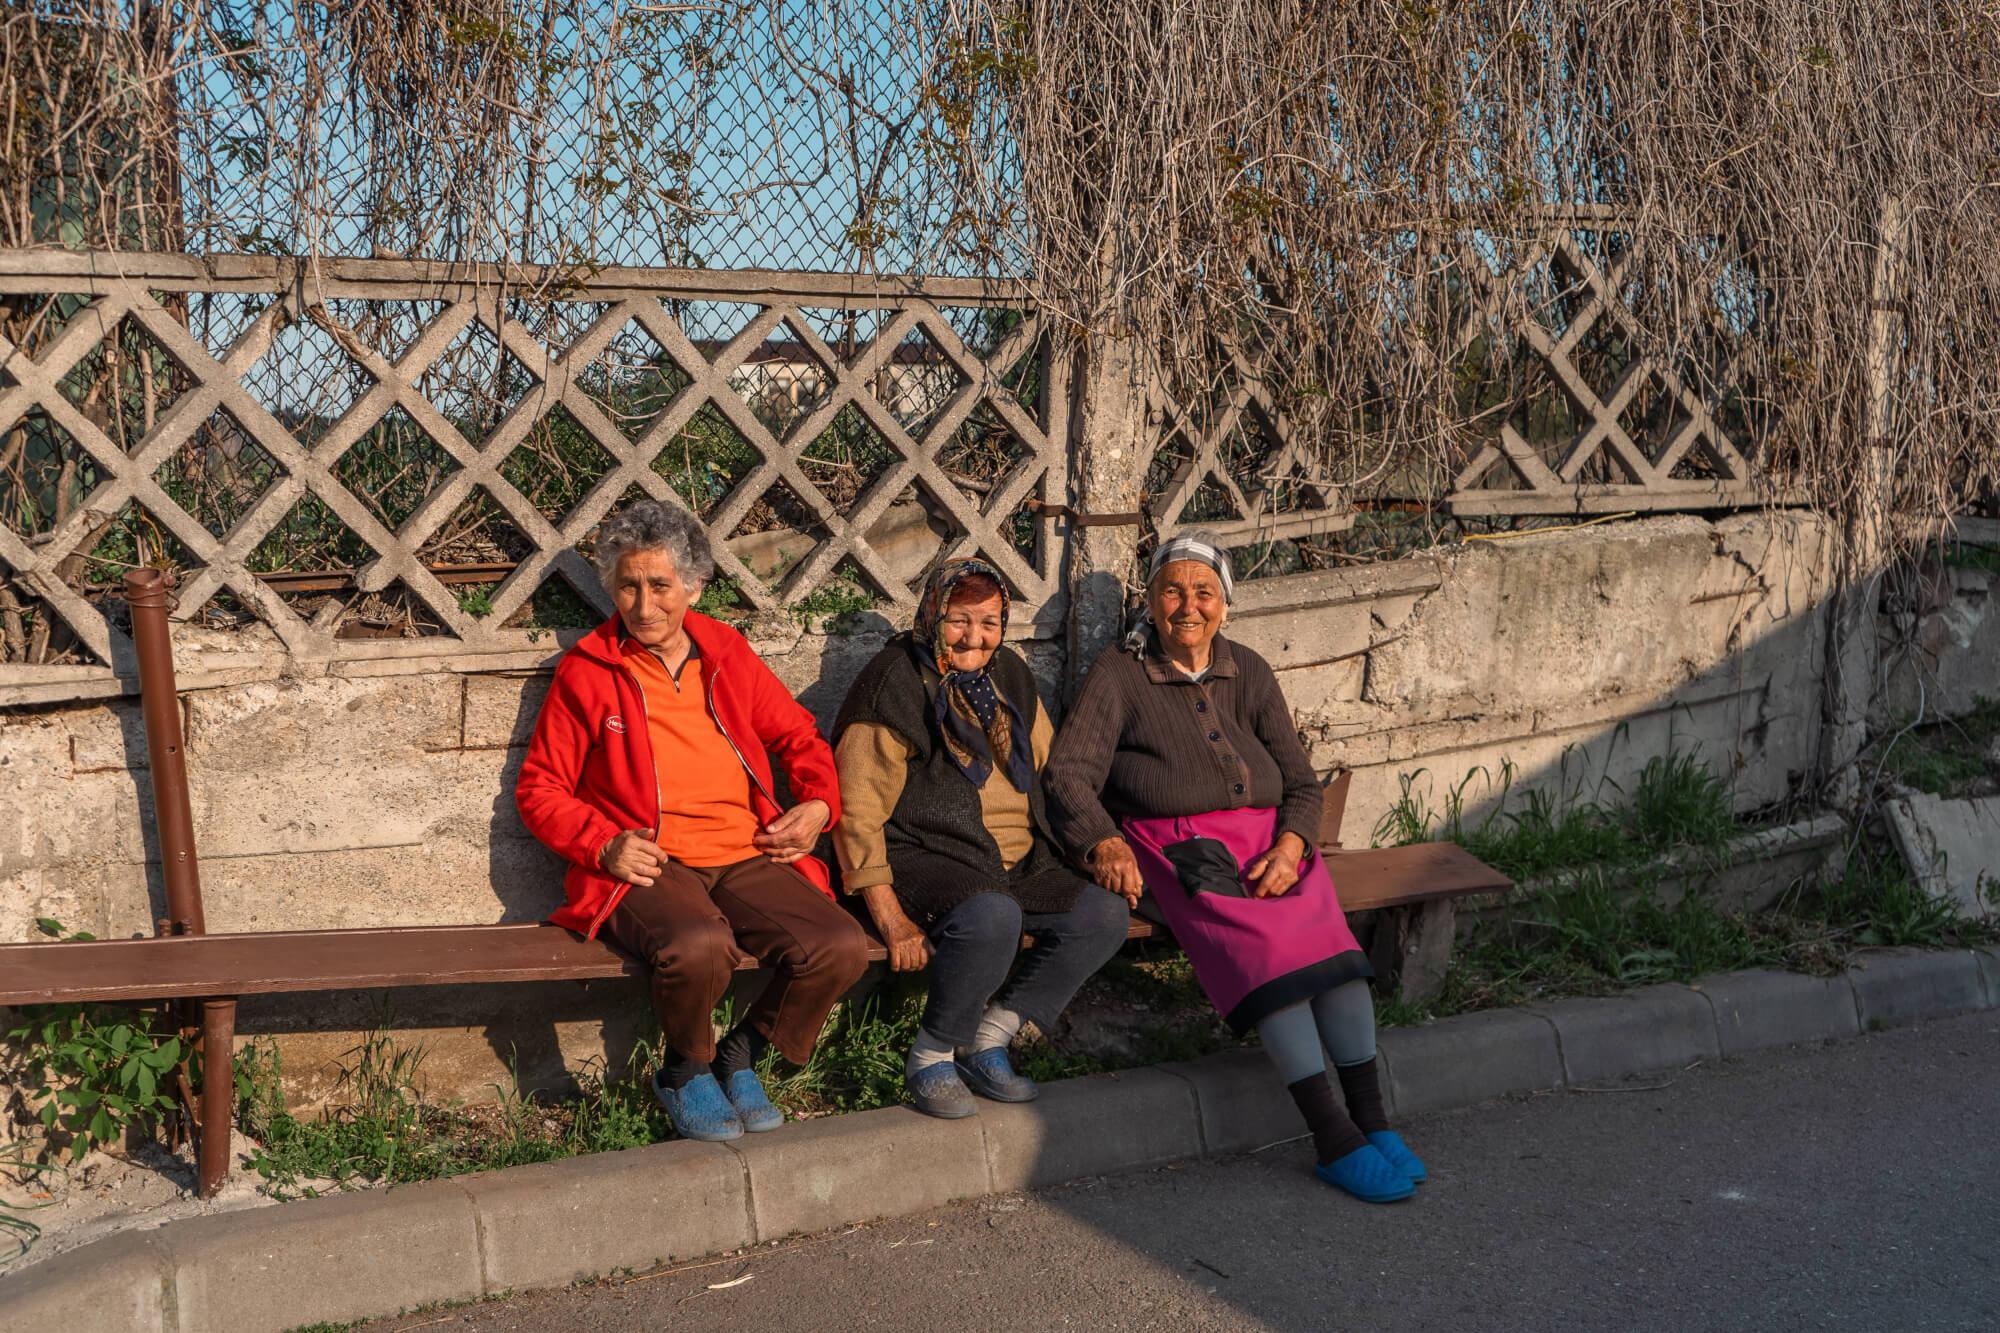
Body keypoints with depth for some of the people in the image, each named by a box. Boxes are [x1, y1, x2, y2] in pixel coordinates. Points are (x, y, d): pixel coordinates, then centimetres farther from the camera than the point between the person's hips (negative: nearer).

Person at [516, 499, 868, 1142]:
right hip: (648, 867, -3)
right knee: (699, 945, -37)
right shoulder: (586, 672, 5)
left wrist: (819, 803, 5)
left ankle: (740, 1056, 5)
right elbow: (540, 787, 8)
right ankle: (685, 1071, -3)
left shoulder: (727, 655, 14)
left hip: (748, 856, 4)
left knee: (842, 948, -22)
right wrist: (604, 845, -9)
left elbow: (799, 736, 25)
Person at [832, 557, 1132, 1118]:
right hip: (925, 858, -7)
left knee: (1105, 914, -13)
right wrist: (890, 917, -20)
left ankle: (988, 1038, -3)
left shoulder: (1009, 677, 13)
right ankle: (932, 1057, -14)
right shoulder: (895, 684, -9)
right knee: (991, 916, -37)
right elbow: (857, 811, -13)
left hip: (1019, 863, 7)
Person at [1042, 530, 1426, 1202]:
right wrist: (1104, 842, -23)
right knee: (1260, 946, -29)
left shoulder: (1248, 672, 17)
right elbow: (1069, 773, -3)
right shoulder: (1119, 673, 6)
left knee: (1328, 939, -24)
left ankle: (1371, 1121, -21)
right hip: (1179, 841, -4)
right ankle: (1334, 1139, -29)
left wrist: (1291, 843, -7)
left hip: (1268, 836, 4)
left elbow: (1300, 781, 14)